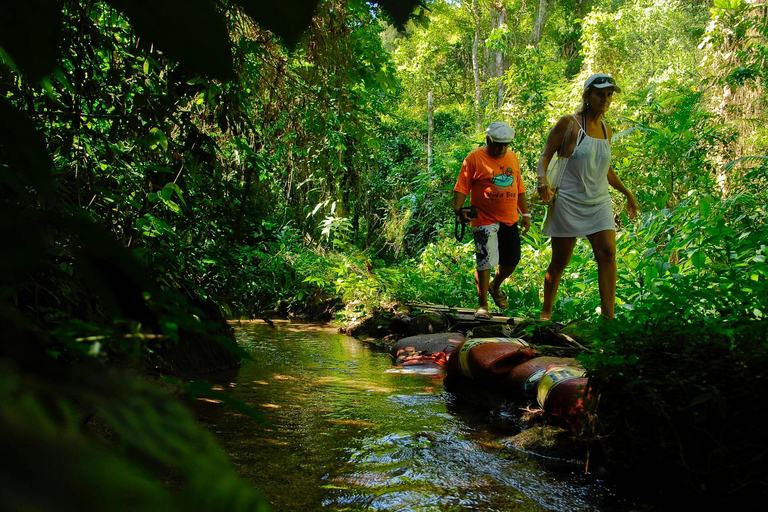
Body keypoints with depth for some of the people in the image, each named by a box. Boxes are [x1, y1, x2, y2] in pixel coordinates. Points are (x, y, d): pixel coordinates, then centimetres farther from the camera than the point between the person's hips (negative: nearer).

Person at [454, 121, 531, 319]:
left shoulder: (512, 157, 14)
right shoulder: (474, 158, -5)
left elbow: (519, 188, 22)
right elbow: (461, 188, -8)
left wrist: (525, 214, 20)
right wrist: (458, 210, -22)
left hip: (510, 221, 6)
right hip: (485, 221, -6)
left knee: (511, 262, 12)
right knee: (485, 261, -9)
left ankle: (495, 287, 41)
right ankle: (483, 305, 3)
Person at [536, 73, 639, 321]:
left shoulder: (606, 130, 13)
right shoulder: (569, 124, -6)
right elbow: (545, 156, -7)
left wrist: (627, 193, 30)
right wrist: (542, 179, -27)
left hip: (599, 202, 5)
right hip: (569, 201, -5)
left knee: (608, 253, -10)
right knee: (559, 262, 1)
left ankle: (608, 316, -7)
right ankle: (545, 312, 19)